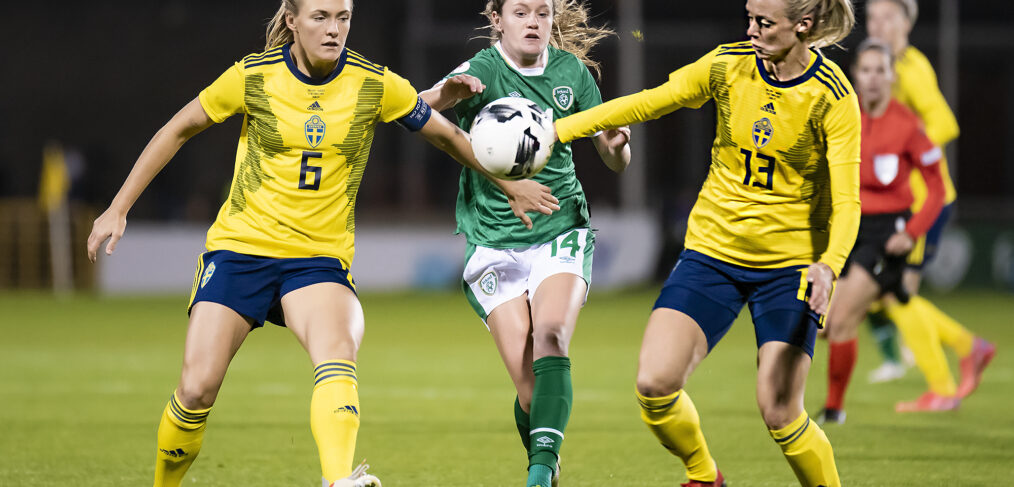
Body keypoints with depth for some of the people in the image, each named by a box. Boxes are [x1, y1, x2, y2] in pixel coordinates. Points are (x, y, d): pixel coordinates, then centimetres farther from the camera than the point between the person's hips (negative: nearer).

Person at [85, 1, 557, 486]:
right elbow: (178, 130, 5)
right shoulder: (253, 76, -6)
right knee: (197, 389, -9)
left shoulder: (375, 85, -4)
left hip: (320, 258, 0)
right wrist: (118, 209, 5)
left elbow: (446, 135, 12)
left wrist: (509, 185, 18)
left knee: (337, 351, -31)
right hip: (241, 244, 0)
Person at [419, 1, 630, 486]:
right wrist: (445, 93, -51)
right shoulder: (483, 71, -9)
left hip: (561, 232, 2)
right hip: (494, 242, -2)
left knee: (551, 337, -25)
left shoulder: (571, 72, 3)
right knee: (528, 383, -8)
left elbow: (615, 161, 9)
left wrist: (616, 144, -15)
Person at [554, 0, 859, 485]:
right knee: (654, 384, -12)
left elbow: (845, 202, -17)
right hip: (713, 248, 3)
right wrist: (555, 131, -1)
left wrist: (828, 265, -36)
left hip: (790, 263, -3)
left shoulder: (832, 98, -15)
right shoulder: (728, 66, -6)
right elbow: (646, 103, 3)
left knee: (780, 413, -12)